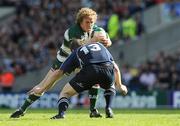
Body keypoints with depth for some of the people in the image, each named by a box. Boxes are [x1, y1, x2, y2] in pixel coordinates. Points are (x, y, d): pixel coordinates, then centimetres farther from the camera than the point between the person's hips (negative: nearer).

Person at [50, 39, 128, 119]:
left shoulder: (75, 53, 31)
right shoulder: (100, 45, 39)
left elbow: (60, 71, 27)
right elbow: (115, 68, 38)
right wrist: (119, 85, 49)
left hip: (89, 70, -2)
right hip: (108, 70, 3)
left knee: (65, 92, 14)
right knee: (110, 87, 39)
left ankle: (61, 113, -13)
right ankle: (108, 109, 15)